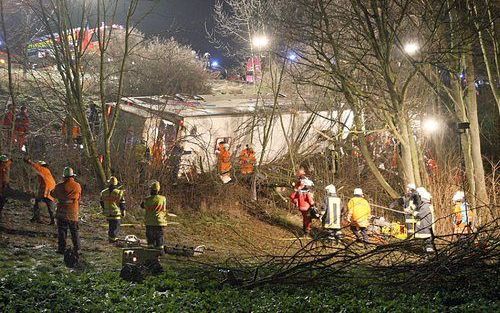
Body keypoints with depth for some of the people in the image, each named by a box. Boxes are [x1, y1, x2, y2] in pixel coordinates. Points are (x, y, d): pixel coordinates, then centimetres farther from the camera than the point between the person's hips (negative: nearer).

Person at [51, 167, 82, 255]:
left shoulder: (59, 186, -8)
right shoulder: (77, 186, -4)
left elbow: (53, 194, 11)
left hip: (62, 212, -1)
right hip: (73, 213, 1)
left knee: (61, 231, 7)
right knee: (75, 231, 9)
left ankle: (61, 248, 5)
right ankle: (77, 249, 9)